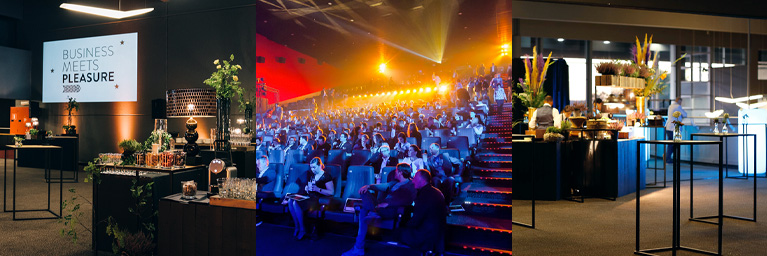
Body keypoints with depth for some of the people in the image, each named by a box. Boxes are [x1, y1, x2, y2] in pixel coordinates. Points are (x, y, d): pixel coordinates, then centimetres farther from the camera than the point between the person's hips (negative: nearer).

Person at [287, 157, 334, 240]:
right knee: (290, 201, -18)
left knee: (296, 203, -28)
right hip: (309, 197, 8)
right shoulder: (311, 174, 18)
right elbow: (306, 186, 29)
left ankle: (302, 230, -18)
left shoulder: (326, 176, -6)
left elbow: (331, 192, -13)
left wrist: (317, 189, -20)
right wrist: (306, 188, 4)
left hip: (318, 200, -8)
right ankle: (297, 227, -11)